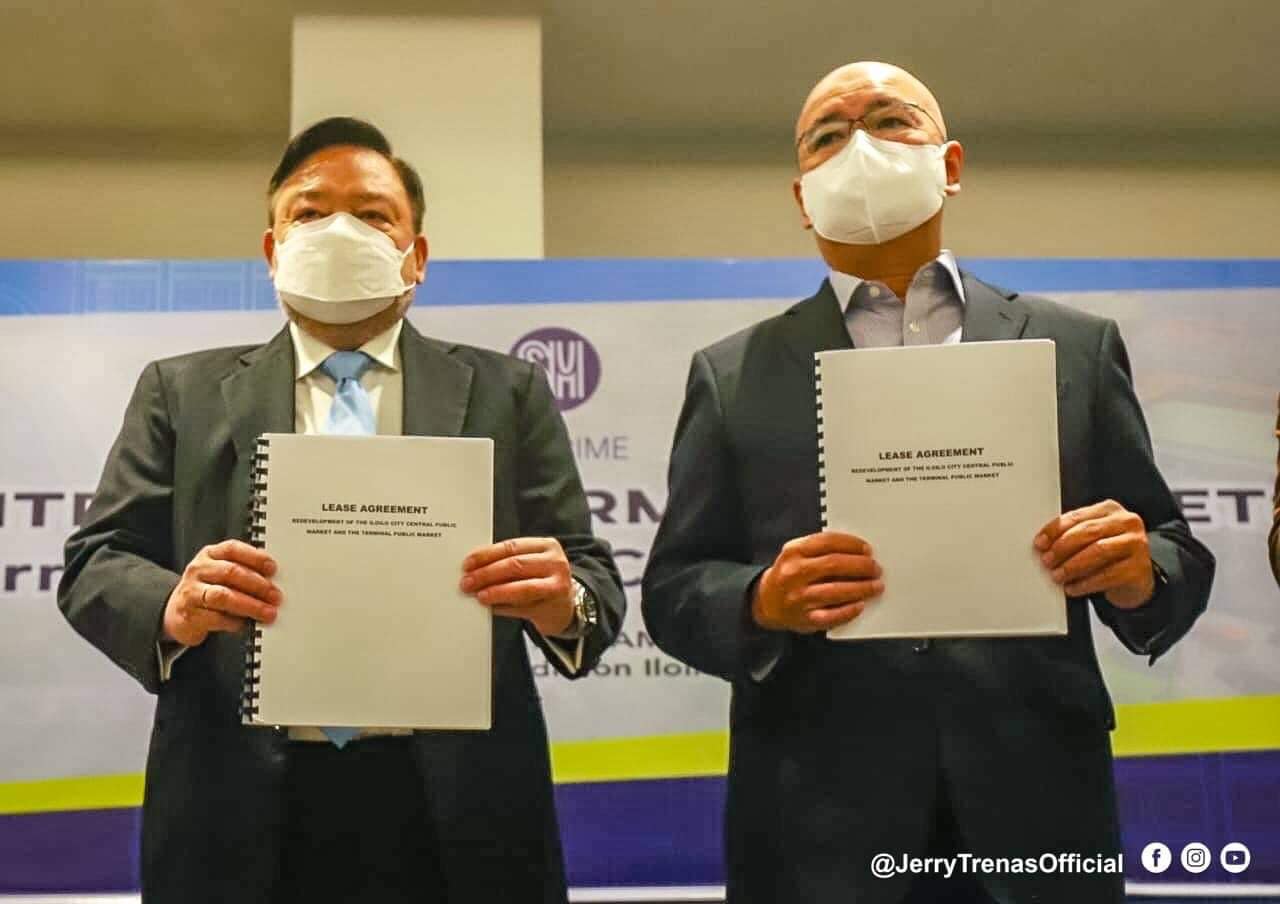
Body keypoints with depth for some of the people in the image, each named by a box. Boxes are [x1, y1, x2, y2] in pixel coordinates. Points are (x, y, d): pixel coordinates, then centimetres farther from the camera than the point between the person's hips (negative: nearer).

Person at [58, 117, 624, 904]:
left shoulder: (508, 392, 7)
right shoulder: (181, 392, 9)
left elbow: (592, 579, 2)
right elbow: (96, 564, 3)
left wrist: (566, 602, -21)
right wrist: (172, 608, -19)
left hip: (458, 814, 0)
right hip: (241, 814, 1)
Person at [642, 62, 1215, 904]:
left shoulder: (1077, 348, 7)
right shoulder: (732, 376, 5)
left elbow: (1175, 557, 7)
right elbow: (673, 588, 3)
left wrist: (1138, 574, -14)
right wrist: (762, 601, -17)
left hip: (1035, 808, 1)